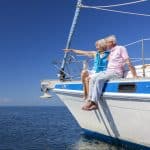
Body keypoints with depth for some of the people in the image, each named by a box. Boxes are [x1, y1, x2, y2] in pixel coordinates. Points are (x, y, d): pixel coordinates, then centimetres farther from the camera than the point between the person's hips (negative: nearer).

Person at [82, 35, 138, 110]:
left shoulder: (120, 48, 1)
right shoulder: (111, 52, 24)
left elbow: (128, 62, -7)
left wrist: (135, 76, -13)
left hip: (116, 72, -8)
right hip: (107, 71, 8)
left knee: (99, 79, -31)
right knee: (92, 80, -13)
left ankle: (93, 102, -33)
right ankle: (91, 101, -22)